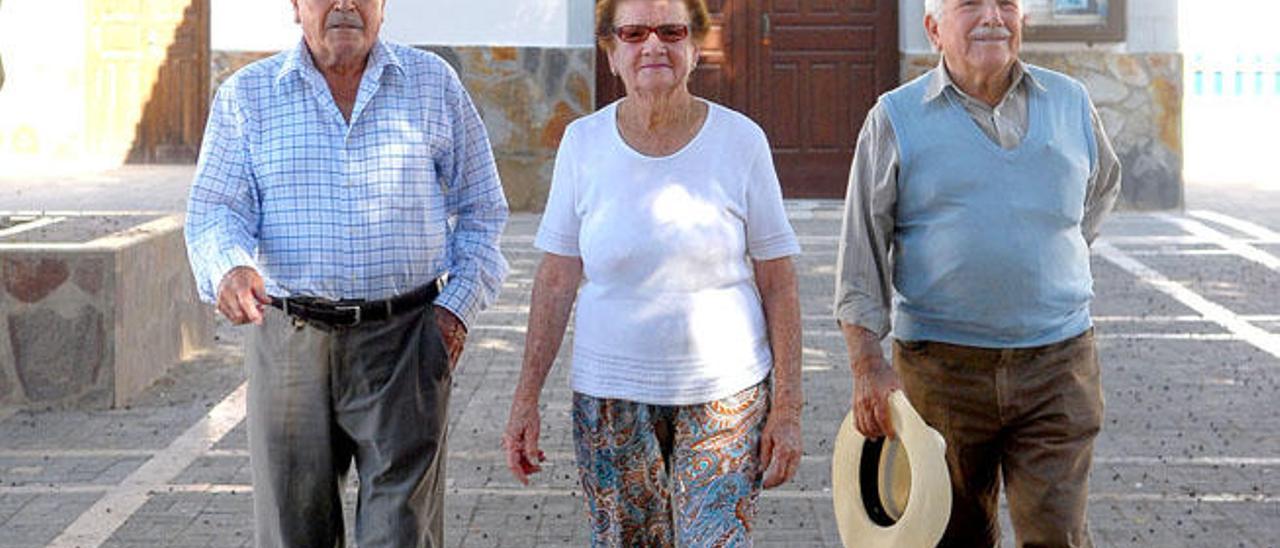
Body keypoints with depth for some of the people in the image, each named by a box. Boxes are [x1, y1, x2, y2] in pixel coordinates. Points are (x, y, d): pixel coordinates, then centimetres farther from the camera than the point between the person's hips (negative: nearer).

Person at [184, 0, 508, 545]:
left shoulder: (434, 83, 7)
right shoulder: (245, 95, 6)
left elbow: (480, 208, 11)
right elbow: (214, 210, 0)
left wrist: (459, 305, -1)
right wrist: (230, 268, -23)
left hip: (402, 342, -1)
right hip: (288, 342, 1)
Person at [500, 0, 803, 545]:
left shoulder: (741, 140, -3)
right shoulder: (584, 143, 0)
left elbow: (778, 282, -1)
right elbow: (557, 278, 4)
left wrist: (787, 408, -4)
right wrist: (526, 397, 1)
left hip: (725, 395, -1)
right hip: (610, 392, 1)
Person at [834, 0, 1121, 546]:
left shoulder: (1071, 101, 7)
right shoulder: (896, 118, -1)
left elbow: (1103, 184, 28)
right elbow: (862, 250, -1)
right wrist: (866, 363, -8)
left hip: (1057, 362, 1)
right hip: (940, 364, -1)